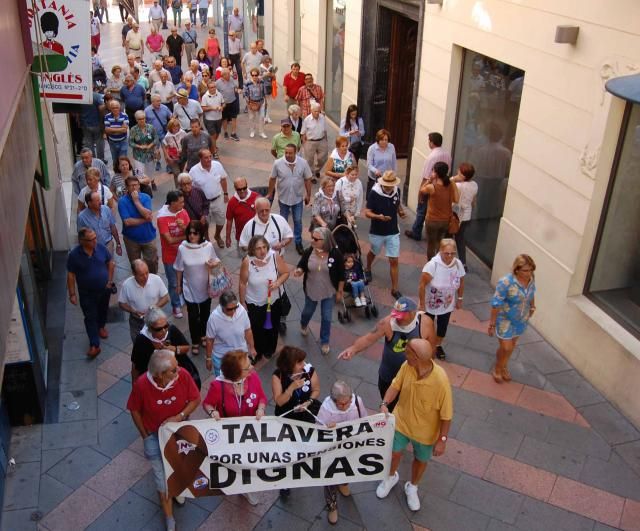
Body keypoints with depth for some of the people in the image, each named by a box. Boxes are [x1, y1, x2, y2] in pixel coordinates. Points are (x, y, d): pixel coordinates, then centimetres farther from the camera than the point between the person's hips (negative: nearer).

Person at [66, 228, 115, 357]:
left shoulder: (101, 248, -15)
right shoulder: (74, 255, -22)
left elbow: (110, 263, 1)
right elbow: (71, 275, -13)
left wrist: (110, 280, -1)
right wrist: (72, 294, -11)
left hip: (104, 289, 3)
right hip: (87, 293, -3)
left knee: (103, 310, 25)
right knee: (90, 317, 3)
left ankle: (101, 326, 54)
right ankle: (94, 345, 9)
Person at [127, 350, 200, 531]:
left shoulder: (183, 375, -28)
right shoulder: (141, 384, -30)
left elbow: (195, 399, -12)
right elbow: (135, 410, -12)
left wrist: (180, 416, -25)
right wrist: (146, 436, -5)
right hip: (155, 434, -2)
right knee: (163, 479, 6)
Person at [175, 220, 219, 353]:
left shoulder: (208, 246, -15)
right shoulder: (182, 248, -16)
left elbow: (216, 261, -1)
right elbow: (179, 269, -5)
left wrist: (213, 264, -25)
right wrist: (179, 285, 3)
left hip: (205, 287, 1)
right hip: (189, 289, -1)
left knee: (205, 314, 20)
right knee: (193, 316, 8)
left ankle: (203, 335, 46)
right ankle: (195, 342, 29)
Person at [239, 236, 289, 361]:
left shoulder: (275, 257, -22)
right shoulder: (247, 262, -24)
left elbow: (286, 272, -8)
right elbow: (242, 283, -13)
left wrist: (278, 283, -27)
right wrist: (242, 302, -5)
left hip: (274, 300, 1)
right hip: (254, 303, -1)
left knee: (272, 327, 24)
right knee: (256, 329, 16)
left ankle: (269, 350, 51)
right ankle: (257, 352, 43)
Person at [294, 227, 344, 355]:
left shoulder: (335, 253, -22)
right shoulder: (309, 252, -16)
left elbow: (341, 274, -12)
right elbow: (301, 266, -1)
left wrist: (339, 291, -6)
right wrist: (299, 271, -25)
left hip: (329, 292, -2)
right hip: (311, 290, 2)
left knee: (326, 318, 9)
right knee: (308, 312, 25)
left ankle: (324, 342, 32)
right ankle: (303, 325, 61)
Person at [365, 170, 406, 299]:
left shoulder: (397, 191, -9)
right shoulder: (374, 193, -22)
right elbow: (367, 212, -19)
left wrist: (401, 211, -9)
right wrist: (378, 216, -38)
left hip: (393, 232, 2)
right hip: (377, 232, -2)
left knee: (394, 261, 0)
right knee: (373, 252, 26)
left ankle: (394, 289, 11)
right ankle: (368, 270, 58)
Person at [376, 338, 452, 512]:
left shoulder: (440, 381, -36)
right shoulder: (407, 366, -25)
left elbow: (446, 414, -23)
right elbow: (395, 385, -6)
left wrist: (442, 439, -15)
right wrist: (385, 403, -24)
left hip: (425, 431, -3)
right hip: (401, 422, 3)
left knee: (421, 460, 24)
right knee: (394, 453, 24)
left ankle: (412, 487, 55)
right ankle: (391, 477, 58)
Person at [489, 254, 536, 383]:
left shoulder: (531, 278, -15)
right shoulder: (506, 282, -32)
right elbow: (496, 304, -24)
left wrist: (532, 307, 22)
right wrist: (492, 324, -19)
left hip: (522, 320, 5)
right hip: (505, 320, -5)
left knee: (512, 345, 21)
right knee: (505, 348, 3)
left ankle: (503, 367, 46)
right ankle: (497, 368, 32)